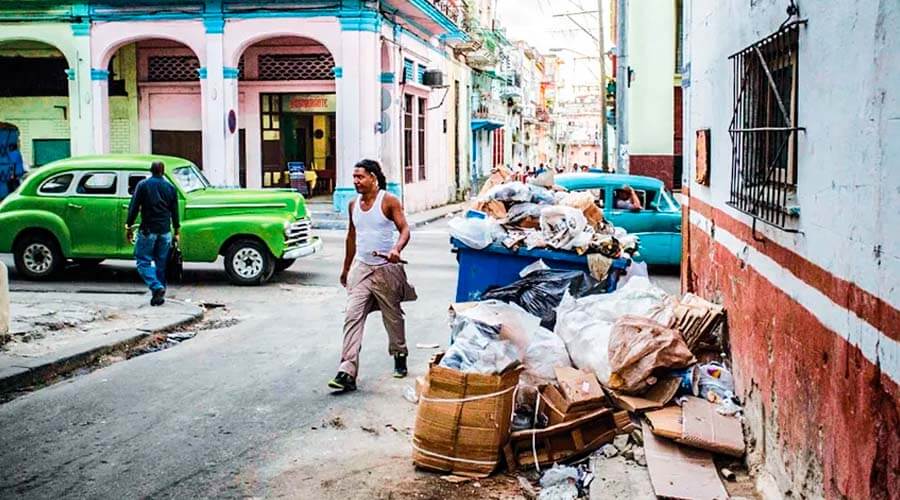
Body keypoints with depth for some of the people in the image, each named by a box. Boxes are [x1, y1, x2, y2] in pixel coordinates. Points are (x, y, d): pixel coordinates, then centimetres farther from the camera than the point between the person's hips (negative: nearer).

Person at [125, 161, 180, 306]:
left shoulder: (143, 185, -3)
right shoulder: (170, 188, 6)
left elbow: (134, 207, -6)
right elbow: (175, 212, 9)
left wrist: (129, 226, 2)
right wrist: (176, 231, 17)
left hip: (148, 230, -3)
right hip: (165, 231, 4)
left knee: (143, 261, 2)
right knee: (161, 264, 10)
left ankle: (157, 287, -17)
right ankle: (159, 296, 12)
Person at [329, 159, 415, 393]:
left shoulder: (389, 201, -8)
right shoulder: (354, 204, 9)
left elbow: (404, 229, -13)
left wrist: (397, 249, -33)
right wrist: (346, 268, 23)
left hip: (386, 269, -4)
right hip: (361, 268, 4)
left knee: (393, 317, 11)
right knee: (352, 317, -9)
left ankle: (399, 356, 35)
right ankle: (347, 372, -14)